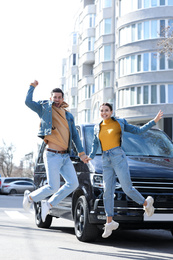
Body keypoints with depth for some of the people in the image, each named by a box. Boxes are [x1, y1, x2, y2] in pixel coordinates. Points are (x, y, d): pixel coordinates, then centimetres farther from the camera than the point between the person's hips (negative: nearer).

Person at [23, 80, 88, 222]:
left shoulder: (68, 116, 15)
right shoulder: (45, 109, 2)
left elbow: (75, 135, 18)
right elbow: (28, 102, -12)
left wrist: (81, 153, 13)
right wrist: (33, 86, -2)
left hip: (66, 157, 6)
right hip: (52, 156, -6)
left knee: (73, 183, -5)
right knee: (53, 187, -9)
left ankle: (48, 204, 9)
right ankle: (30, 197, 19)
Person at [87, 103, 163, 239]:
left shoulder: (119, 123, 7)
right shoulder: (98, 128, 17)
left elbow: (138, 130, 9)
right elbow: (95, 144, 23)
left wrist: (154, 121, 2)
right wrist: (91, 156, 7)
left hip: (118, 157, -4)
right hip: (106, 161, 4)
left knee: (127, 188, -10)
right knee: (108, 191, -2)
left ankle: (146, 203, 16)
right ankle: (110, 222, 4)